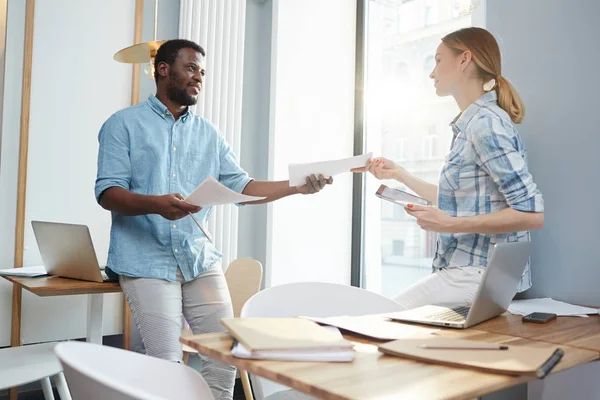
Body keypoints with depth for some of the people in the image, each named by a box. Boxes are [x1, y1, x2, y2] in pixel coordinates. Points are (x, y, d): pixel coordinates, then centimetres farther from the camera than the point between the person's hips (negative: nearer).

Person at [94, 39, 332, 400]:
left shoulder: (209, 134, 15)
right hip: (147, 259, -4)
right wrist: (155, 204, -26)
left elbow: (241, 187, 7)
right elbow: (107, 191, -6)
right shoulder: (124, 124, 4)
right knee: (166, 363, -8)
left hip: (200, 258, 4)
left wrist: (297, 186, -8)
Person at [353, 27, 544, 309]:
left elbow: (532, 214, -19)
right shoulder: (471, 124, 13)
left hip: (478, 276, -8)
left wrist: (450, 224, -21)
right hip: (466, 269, 8)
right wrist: (399, 175, 22)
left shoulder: (485, 122, -15)